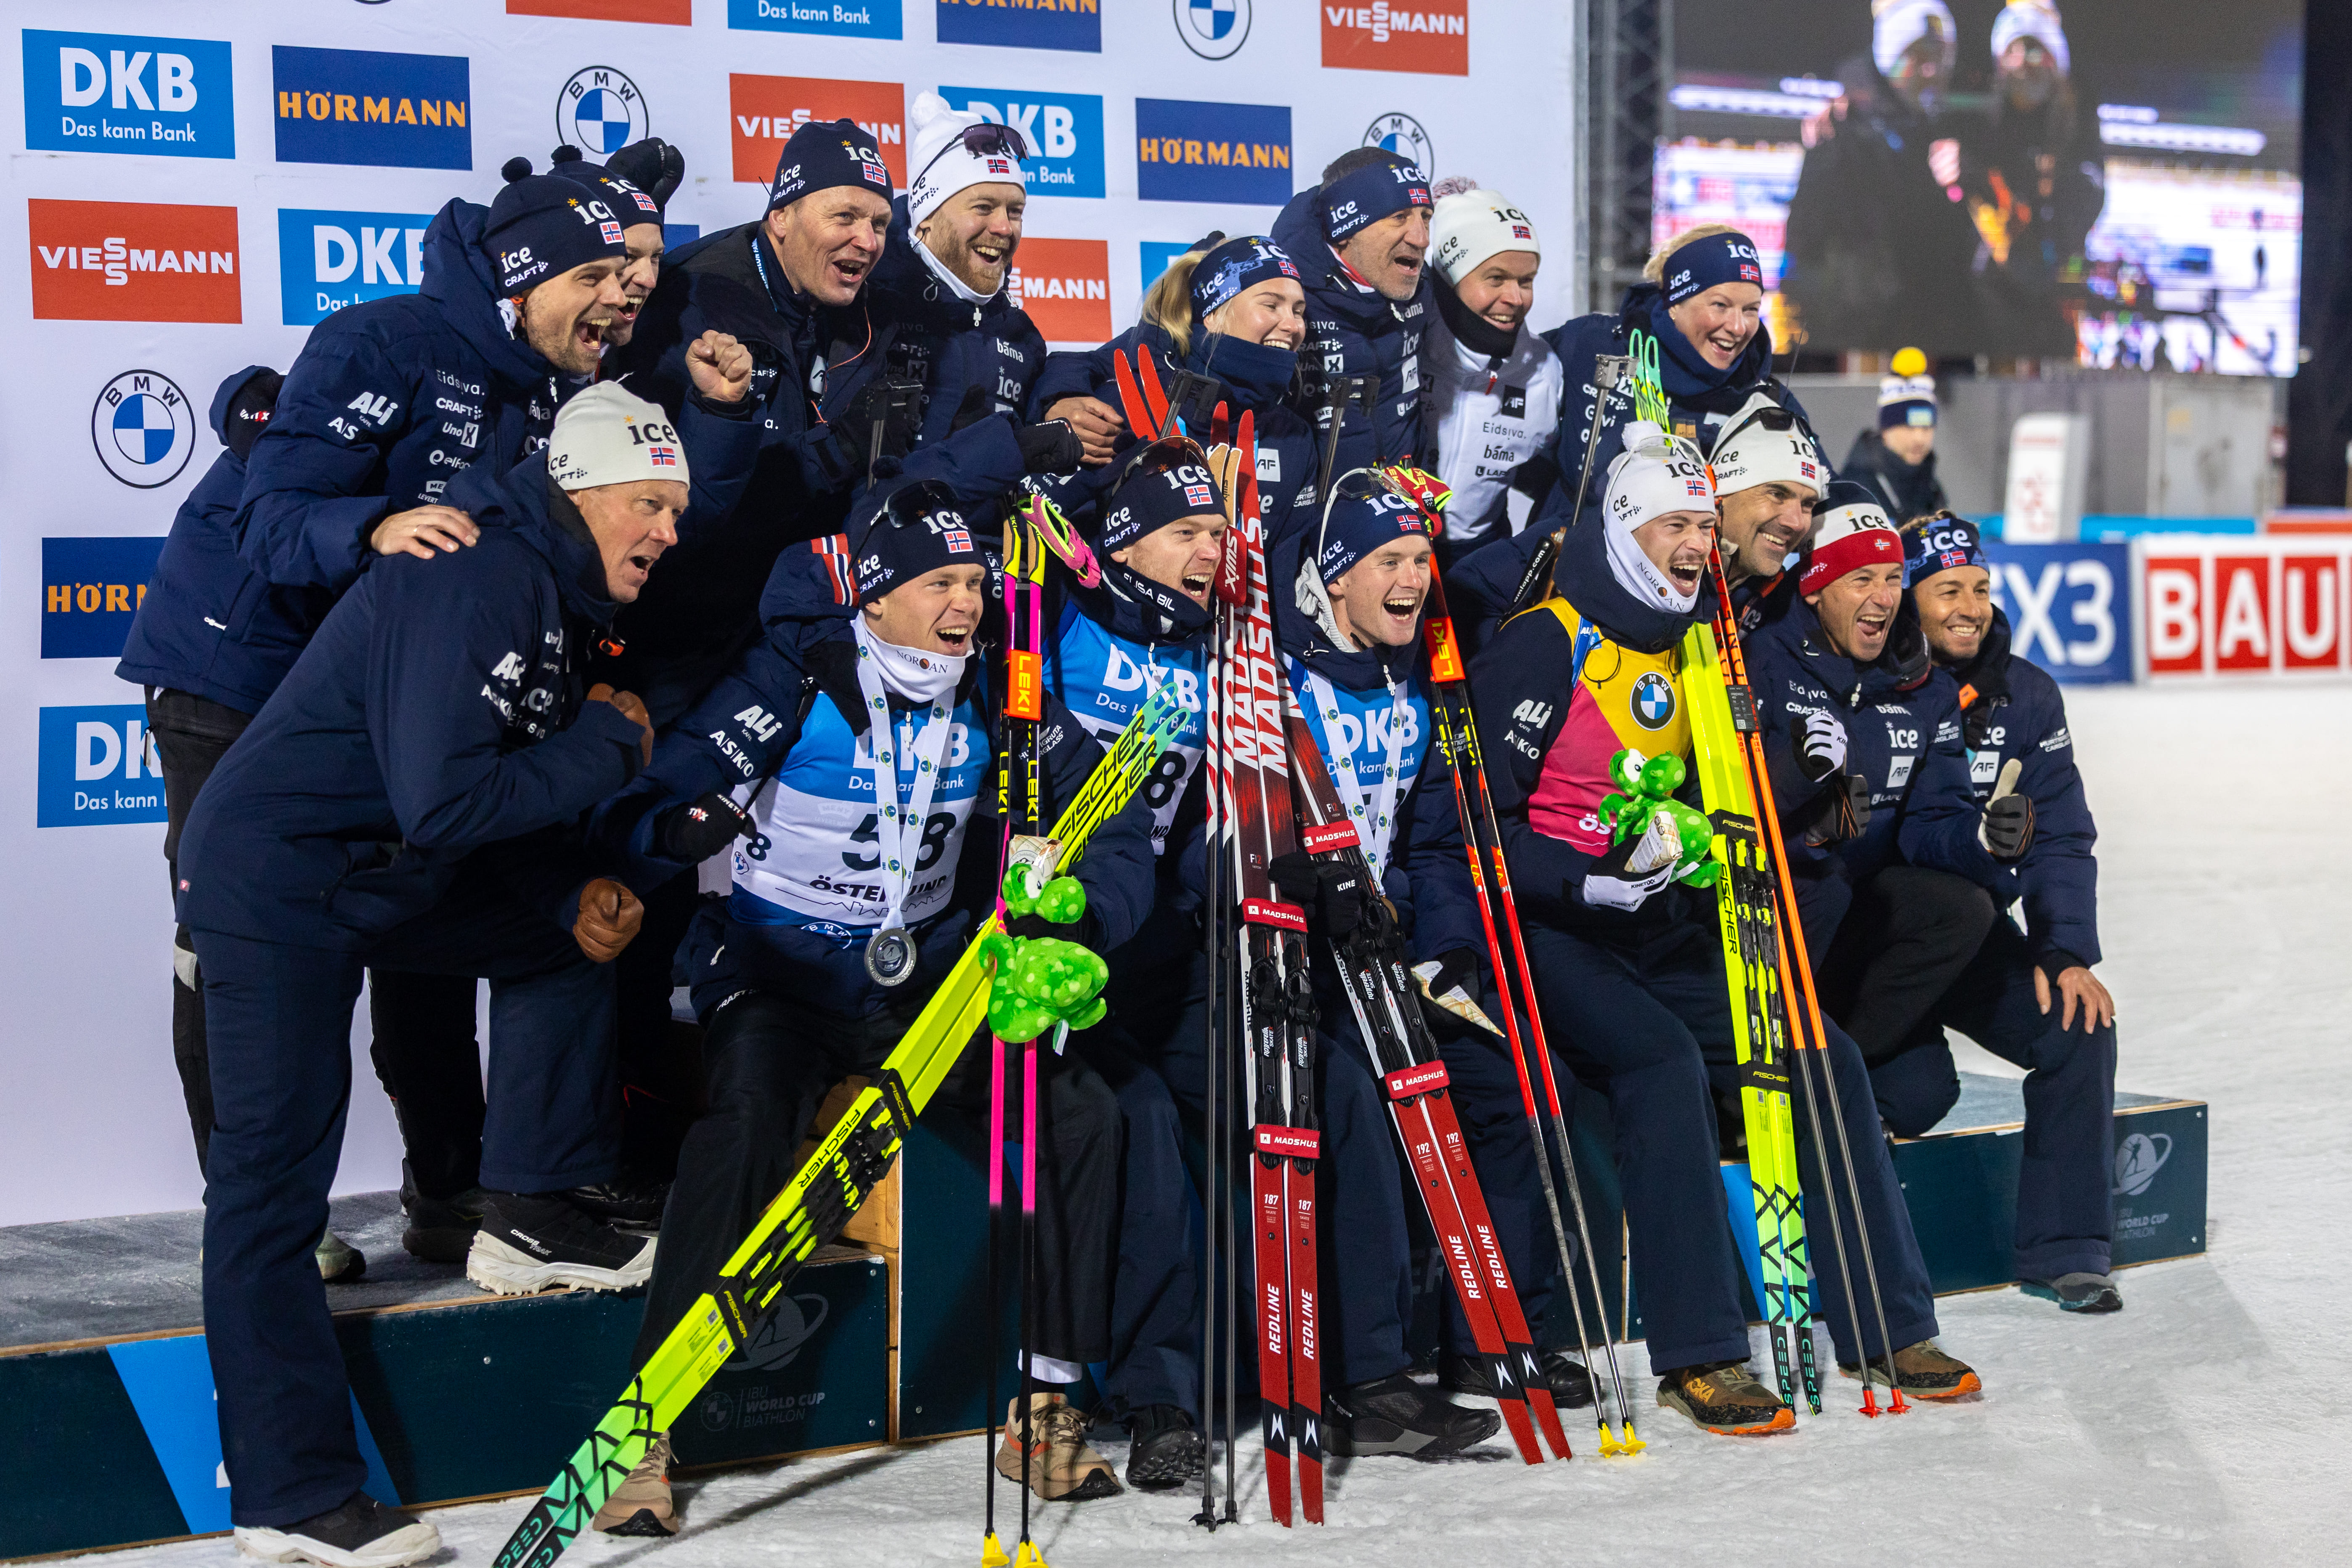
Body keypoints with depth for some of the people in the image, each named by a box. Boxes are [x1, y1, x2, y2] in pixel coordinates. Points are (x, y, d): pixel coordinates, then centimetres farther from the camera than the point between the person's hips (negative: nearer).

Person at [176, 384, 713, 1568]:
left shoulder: (560, 594, 8)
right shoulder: (472, 581, -23)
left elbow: (509, 794, 15)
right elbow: (445, 804, -31)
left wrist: (579, 893, -3)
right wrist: (607, 746, -18)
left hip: (393, 870, 10)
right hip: (278, 881, -10)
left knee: (570, 932, 8)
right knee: (274, 1173, -8)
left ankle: (529, 1217, 14)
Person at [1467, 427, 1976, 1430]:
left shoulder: (1690, 650, 13)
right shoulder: (1544, 645, -11)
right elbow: (1481, 826, -17)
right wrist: (1602, 879, -28)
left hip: (1662, 935, 8)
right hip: (1548, 931, -8)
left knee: (1822, 1056, -4)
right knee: (1663, 1061, -31)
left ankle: (1886, 1326, 7)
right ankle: (1698, 1355, -26)